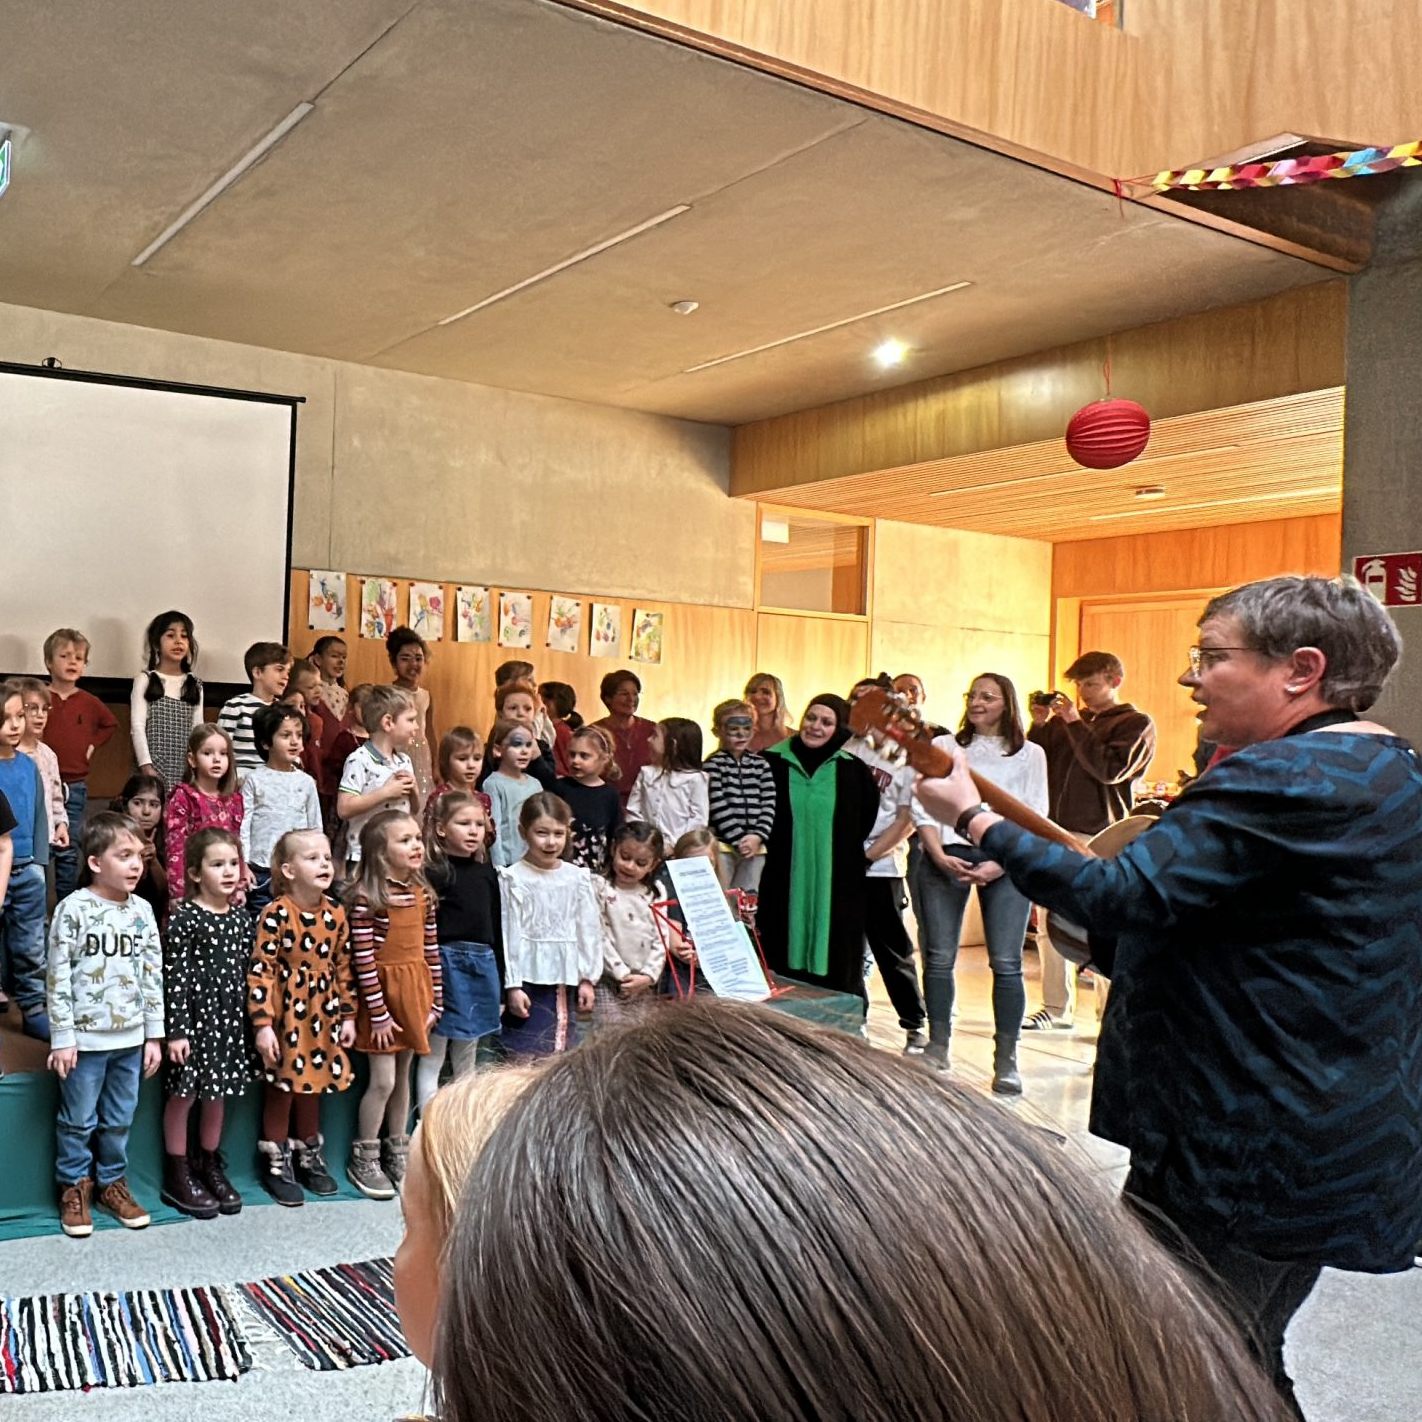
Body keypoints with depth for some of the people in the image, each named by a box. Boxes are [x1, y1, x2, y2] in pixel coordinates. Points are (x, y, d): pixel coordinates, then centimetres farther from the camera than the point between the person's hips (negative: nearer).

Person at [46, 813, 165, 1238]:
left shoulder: (142, 911, 2)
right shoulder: (74, 908, -11)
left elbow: (153, 976, 7)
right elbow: (58, 977, -10)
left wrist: (154, 1035, 6)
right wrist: (61, 1038, -10)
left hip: (130, 1038, 4)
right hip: (85, 1037, -4)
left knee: (119, 1120, 14)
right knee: (79, 1120, 8)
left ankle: (112, 1183, 29)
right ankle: (75, 1188, 25)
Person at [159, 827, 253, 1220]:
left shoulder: (241, 919, 5)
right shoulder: (184, 919, -11)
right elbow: (175, 976, -13)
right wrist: (176, 1030, -16)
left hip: (229, 1019, 5)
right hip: (193, 1016, -5)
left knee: (217, 1095, 15)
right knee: (182, 1096, 5)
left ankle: (210, 1167, 30)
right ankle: (177, 1177, 18)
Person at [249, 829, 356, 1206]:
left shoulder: (335, 914, 1)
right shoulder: (276, 913, -17)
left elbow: (344, 969, 7)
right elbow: (261, 970, -18)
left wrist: (347, 1015, 7)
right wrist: (262, 1024, -20)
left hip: (321, 1015, 5)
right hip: (285, 1014, -5)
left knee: (313, 1087, 17)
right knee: (281, 1088, 8)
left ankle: (309, 1157, 32)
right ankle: (276, 1164, 21)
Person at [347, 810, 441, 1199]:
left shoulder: (423, 893, 5)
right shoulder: (366, 898, -15)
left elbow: (431, 951, 8)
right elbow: (363, 960, -16)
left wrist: (435, 1002, 6)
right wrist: (378, 1013, -14)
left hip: (416, 992, 6)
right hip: (382, 992, -6)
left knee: (403, 1076, 15)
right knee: (383, 1080, -2)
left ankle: (398, 1153, 28)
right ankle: (364, 1159, 15)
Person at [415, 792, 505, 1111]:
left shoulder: (487, 872, 10)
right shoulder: (434, 872, -7)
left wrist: (500, 985, 14)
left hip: (482, 965, 6)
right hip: (445, 963, -6)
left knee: (467, 1060, 16)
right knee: (432, 1058, 1)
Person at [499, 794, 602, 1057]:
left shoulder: (578, 877, 5)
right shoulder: (513, 878, -6)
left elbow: (588, 930, 8)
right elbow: (509, 933, -7)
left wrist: (587, 978, 6)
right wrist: (512, 985, -9)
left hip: (564, 980, 4)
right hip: (529, 980, -4)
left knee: (564, 1053, 8)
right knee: (525, 1054, -3)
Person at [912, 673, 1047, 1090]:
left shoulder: (1029, 755, 11)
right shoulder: (943, 747, 15)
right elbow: (923, 808, 8)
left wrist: (999, 864, -9)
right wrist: (940, 855, -7)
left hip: (1004, 863, -1)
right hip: (946, 858, 1)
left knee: (1006, 964, -5)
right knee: (938, 958, 1)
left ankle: (1006, 1060, 2)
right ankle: (937, 1049, 12)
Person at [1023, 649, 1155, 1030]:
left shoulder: (1136, 724, 2)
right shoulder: (1064, 721, 17)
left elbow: (1110, 769, -13)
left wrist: (1075, 724, -12)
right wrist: (1038, 726, 1)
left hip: (1098, 838, -6)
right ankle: (1057, 1008, 17)